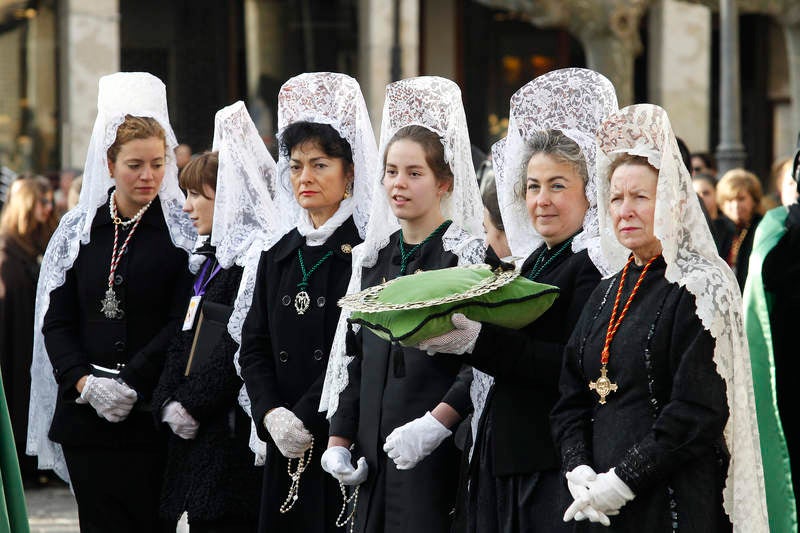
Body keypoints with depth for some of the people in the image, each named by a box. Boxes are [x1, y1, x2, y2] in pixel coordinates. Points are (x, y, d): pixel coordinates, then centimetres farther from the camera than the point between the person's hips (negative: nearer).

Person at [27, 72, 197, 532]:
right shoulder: (78, 230, 9)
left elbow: (184, 323, -7)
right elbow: (57, 321, 7)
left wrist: (129, 384, -14)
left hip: (153, 414, -3)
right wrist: (83, 382, -9)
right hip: (87, 417, 3)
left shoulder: (183, 231, 0)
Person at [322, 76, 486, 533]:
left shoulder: (467, 254, -5)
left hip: (437, 454, -6)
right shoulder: (373, 258, 14)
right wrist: (339, 440, 9)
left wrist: (436, 424, -24)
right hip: (374, 452, 6)